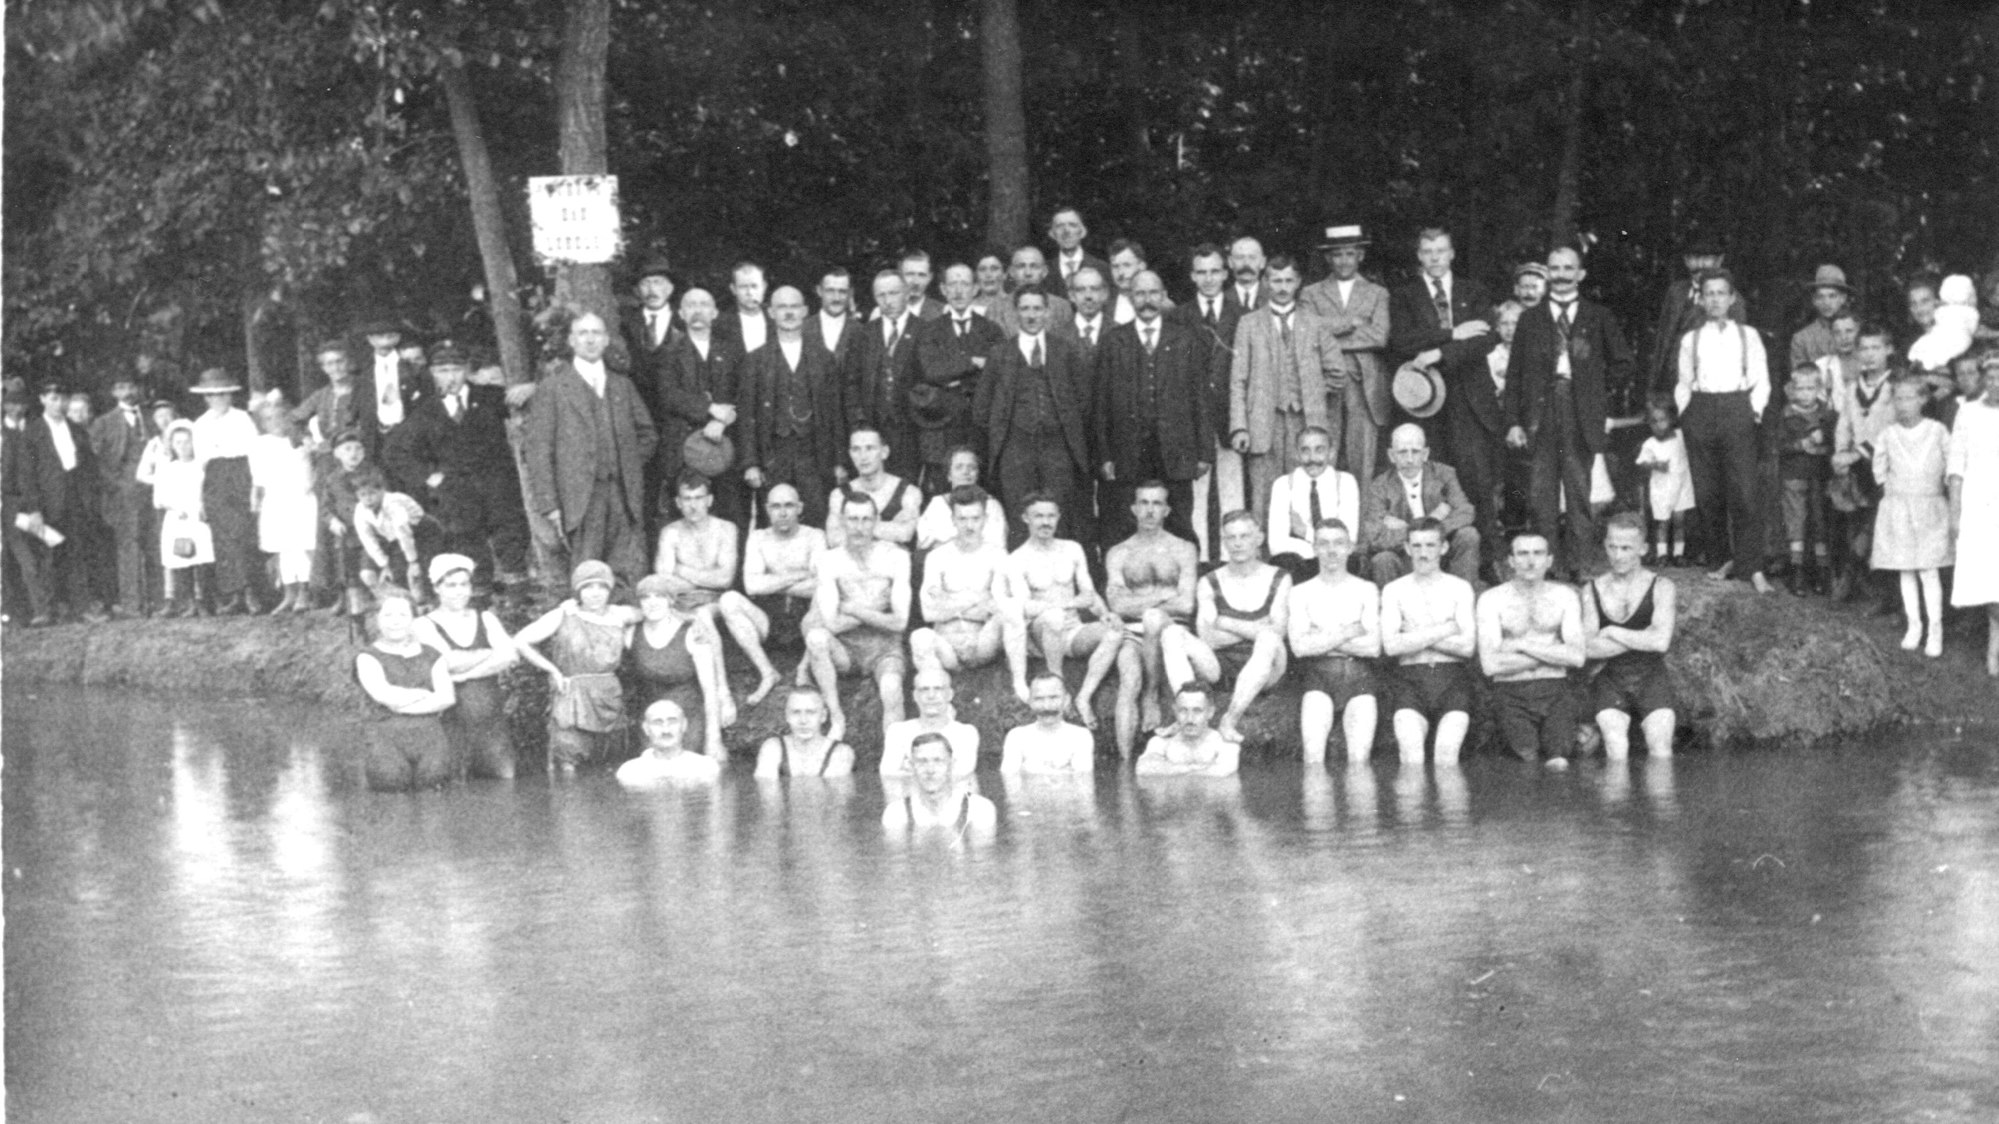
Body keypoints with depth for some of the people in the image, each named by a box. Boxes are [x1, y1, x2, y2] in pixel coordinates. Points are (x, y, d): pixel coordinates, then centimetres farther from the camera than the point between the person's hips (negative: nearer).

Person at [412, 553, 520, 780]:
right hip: (451, 724, -3)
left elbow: (510, 655, -3)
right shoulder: (425, 625, 3)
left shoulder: (486, 619, 14)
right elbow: (449, 661, -14)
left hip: (492, 723, 3)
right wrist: (492, 654, -4)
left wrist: (464, 674, -11)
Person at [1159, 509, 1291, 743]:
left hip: (1262, 670, -2)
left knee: (1268, 640, -36)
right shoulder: (1209, 584, 11)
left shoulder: (1279, 580, 8)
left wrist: (1226, 623, -10)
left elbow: (1277, 632, -8)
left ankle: (1231, 719, -37)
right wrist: (1255, 629, -9)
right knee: (1172, 633, -24)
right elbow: (1208, 638, -3)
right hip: (1219, 666, 2)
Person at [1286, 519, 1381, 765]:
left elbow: (1373, 646, 0)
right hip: (1317, 674, 0)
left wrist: (1321, 639, -2)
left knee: (1359, 760, -22)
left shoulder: (1366, 591, 13)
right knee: (1313, 756, -25)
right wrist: (1348, 633, -3)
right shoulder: (1301, 592, 12)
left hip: (1357, 674, 1)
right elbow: (1300, 647, -3)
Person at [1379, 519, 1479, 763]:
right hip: (1411, 679, 0)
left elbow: (1467, 646, -2)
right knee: (1410, 750, -27)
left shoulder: (1460, 588, 10)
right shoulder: (1394, 590, 11)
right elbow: (1391, 646, -4)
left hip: (1452, 679, 0)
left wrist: (1415, 637, -3)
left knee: (1447, 750, -27)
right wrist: (1446, 630, -4)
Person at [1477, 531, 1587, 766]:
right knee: (1528, 761, -22)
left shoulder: (1564, 596, 10)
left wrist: (1522, 645, -7)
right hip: (1511, 693, -1)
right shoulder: (1492, 599, 3)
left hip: (1554, 692, 1)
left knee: (1559, 764, -23)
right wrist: (1554, 654, -4)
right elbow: (1490, 664, -9)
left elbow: (1577, 657, -2)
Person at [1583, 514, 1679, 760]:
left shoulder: (1661, 587, 2)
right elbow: (1587, 648, -5)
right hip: (1610, 682, 1)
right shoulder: (1593, 590, 7)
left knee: (1660, 747, -23)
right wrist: (1643, 639, -9)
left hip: (1651, 679, -1)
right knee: (1616, 748, -23)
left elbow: (1661, 642, -12)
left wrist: (1612, 632, -5)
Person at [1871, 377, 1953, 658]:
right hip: (1897, 508, 2)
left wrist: (1945, 493, 1)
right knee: (1906, 571, 6)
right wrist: (1889, 490, 6)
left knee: (1929, 571, -6)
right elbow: (1879, 469, 13)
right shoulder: (1887, 436, 0)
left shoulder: (1937, 431, -5)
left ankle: (1935, 629, -2)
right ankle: (1913, 625, 14)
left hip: (1930, 508, -2)